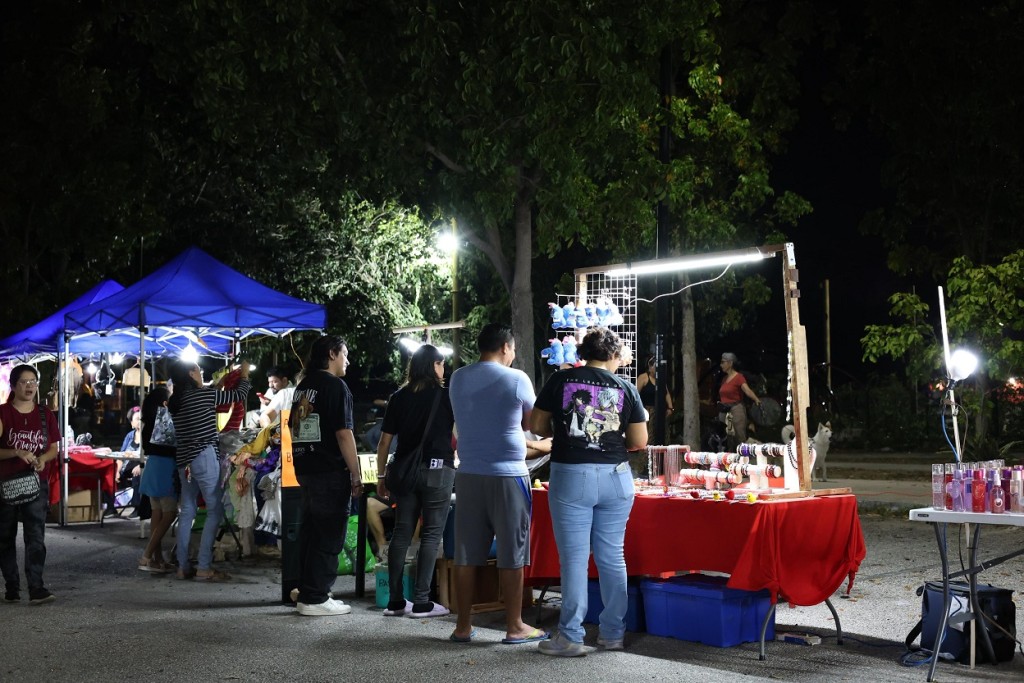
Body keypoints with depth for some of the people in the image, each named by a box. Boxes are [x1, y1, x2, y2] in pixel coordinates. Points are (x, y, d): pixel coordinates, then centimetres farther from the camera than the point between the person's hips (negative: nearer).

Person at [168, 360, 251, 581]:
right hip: (205, 457, -8)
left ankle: (183, 567, 11)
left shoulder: (175, 401, 11)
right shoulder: (203, 394, -9)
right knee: (215, 511, -4)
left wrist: (220, 384, 30)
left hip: (185, 459, 8)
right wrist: (244, 374, 18)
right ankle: (204, 568, -9)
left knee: (187, 511, 10)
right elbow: (240, 394, 1)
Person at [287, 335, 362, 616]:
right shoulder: (336, 386, -11)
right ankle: (315, 599, -1)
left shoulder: (303, 386, 14)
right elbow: (344, 434, -17)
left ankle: (306, 593, 21)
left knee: (310, 533, 15)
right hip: (331, 472, -9)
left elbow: (294, 427, 22)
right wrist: (356, 475, -12)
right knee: (329, 538, -3)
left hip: (304, 469, 9)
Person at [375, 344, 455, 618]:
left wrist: (381, 475, 14)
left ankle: (396, 601, 10)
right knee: (431, 534, 0)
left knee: (401, 533, 8)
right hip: (437, 470, -4)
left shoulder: (398, 397, 7)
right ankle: (421, 603, -3)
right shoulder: (446, 396, -2)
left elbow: (384, 442, 7)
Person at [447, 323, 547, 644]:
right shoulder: (517, 379, -7)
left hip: (469, 475, 4)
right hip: (507, 475, -4)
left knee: (466, 554, 8)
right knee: (511, 555, 4)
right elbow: (530, 423, 5)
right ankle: (514, 627, 10)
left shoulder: (457, 378, 6)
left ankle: (463, 626, 14)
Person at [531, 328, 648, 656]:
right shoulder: (626, 388, 2)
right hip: (615, 478, 2)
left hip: (571, 476, -2)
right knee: (612, 556, 10)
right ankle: (613, 632, 18)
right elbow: (639, 441, 3)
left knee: (574, 557, 1)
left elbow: (537, 425, 3)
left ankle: (571, 637, 3)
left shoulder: (561, 380, 0)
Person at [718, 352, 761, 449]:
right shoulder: (724, 379, 16)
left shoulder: (738, 377, -7)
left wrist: (756, 399, -36)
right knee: (728, 440, 7)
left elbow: (747, 390, -22)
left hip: (736, 410, -7)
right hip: (725, 412, 8)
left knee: (741, 439, -11)